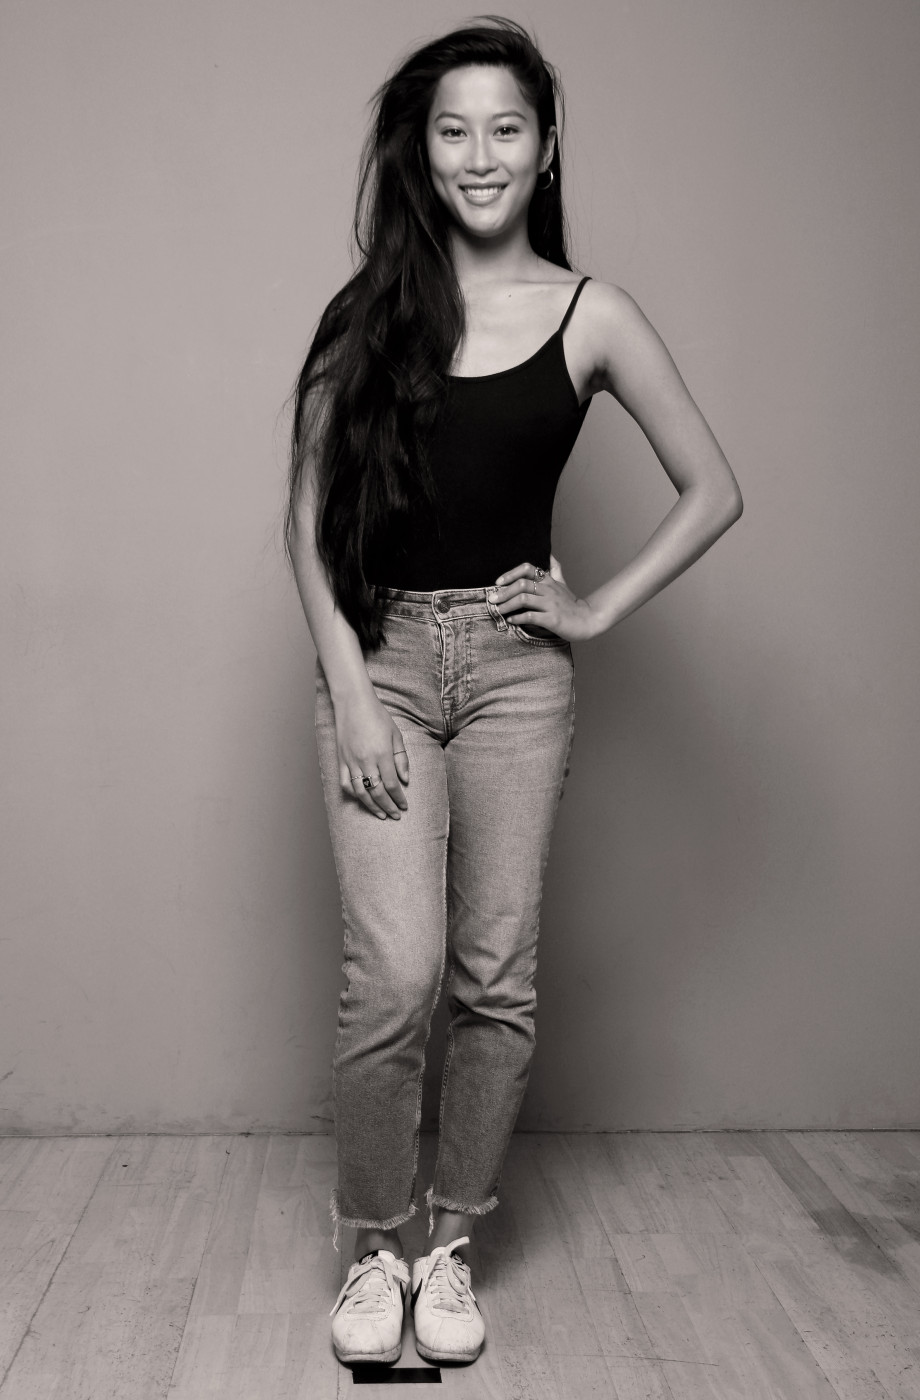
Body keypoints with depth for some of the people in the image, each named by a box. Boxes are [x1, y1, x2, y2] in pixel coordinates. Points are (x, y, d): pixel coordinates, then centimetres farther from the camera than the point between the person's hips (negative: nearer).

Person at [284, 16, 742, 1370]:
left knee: (498, 978, 4)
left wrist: (599, 610, 1)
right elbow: (309, 511, 2)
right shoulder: (370, 308, 4)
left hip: (515, 666, 1)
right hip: (378, 654, 0)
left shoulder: (591, 315, 3)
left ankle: (453, 1242, 25)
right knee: (396, 975, -7)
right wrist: (349, 686, -6)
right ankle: (373, 1245, 16)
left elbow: (713, 491, 8)